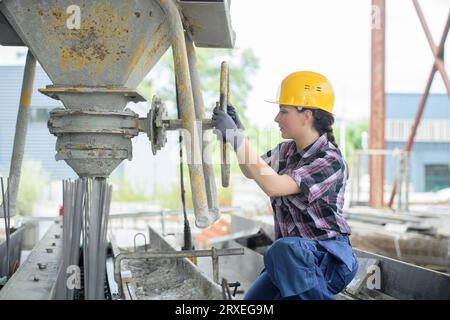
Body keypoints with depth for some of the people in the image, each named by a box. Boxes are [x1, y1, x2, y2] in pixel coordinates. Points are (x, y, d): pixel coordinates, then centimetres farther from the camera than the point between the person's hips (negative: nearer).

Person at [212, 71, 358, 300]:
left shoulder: (330, 161, -20)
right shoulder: (287, 150, 5)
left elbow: (273, 185, -29)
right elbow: (251, 172, 19)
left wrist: (237, 138, -27)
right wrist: (236, 130, 3)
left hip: (328, 258, -8)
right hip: (290, 261, 8)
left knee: (284, 248, -37)